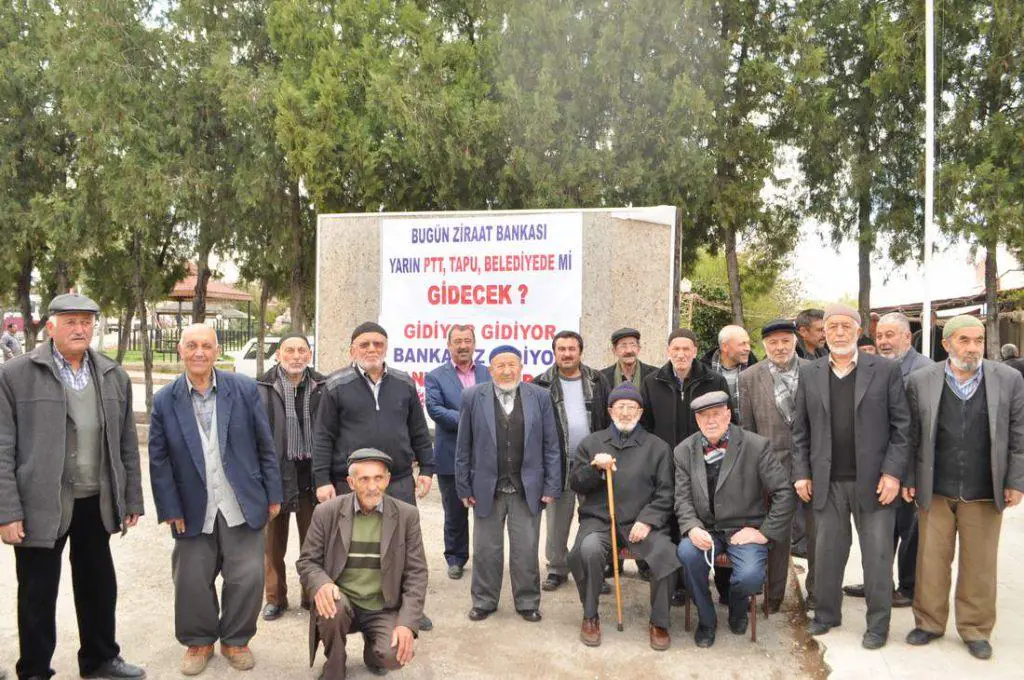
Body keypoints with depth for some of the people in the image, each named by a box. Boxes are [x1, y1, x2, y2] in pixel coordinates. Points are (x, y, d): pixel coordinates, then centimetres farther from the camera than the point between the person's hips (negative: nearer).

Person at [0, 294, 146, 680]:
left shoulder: (114, 376, 5)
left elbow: (127, 445, 9)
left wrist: (132, 499, 8)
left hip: (96, 503, 4)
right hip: (40, 505, -4)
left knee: (99, 586, 17)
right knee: (38, 594, 10)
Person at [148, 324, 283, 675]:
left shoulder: (245, 389, -3)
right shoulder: (165, 400, -1)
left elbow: (265, 446, 0)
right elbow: (159, 460, 1)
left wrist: (273, 495, 0)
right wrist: (170, 509, -3)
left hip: (242, 506, 0)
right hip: (194, 510, 1)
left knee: (247, 578, 3)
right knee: (192, 581, 10)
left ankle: (235, 640, 26)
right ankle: (198, 641, 33)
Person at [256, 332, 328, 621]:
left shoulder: (322, 387, 2)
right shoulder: (263, 388, -3)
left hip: (311, 473, 1)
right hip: (276, 473, -1)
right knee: (274, 542, 10)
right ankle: (275, 598, 26)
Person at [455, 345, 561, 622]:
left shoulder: (540, 397, 0)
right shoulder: (473, 397, -2)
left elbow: (550, 445, 1)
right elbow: (463, 447, 1)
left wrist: (551, 486, -2)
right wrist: (464, 487, 0)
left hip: (527, 489, 0)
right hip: (487, 488, 0)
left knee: (526, 550, 7)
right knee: (486, 549, 11)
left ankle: (527, 602, 24)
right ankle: (484, 601, 28)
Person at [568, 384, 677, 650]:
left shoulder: (658, 447, 12)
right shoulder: (591, 443, 15)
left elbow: (665, 492, 6)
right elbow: (575, 484, 10)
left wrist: (647, 520, -9)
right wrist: (594, 468, -10)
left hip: (641, 522, 0)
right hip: (598, 519, 0)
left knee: (665, 553, -28)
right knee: (589, 549, -32)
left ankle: (659, 623, -5)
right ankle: (590, 617, -8)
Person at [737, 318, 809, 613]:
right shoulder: (749, 378, 2)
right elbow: (746, 428, 4)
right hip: (774, 464, 0)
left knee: (817, 530, 10)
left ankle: (816, 592, 26)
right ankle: (774, 594, 22)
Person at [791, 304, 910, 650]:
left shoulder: (886, 370, 0)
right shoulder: (809, 374, 7)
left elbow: (901, 426, -2)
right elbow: (800, 430, 8)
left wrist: (893, 472, -9)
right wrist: (801, 473, 2)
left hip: (873, 481, -2)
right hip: (827, 482, 2)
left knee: (877, 554, 5)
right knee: (827, 552, 10)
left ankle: (878, 624, 20)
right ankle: (826, 614, 26)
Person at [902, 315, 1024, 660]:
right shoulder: (920, 381, -3)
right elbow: (910, 436, 1)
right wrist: (908, 479, 1)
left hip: (985, 492, 0)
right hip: (934, 490, 0)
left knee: (980, 564, 10)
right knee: (931, 561, 9)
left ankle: (975, 628, 26)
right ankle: (929, 622, 24)